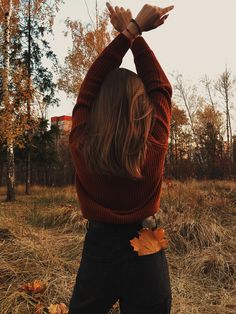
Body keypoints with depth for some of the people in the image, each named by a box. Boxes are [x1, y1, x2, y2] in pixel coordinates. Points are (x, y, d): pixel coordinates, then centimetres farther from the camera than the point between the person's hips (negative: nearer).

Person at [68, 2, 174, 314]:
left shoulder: (81, 147, -18)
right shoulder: (155, 148, -19)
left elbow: (89, 86, -6)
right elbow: (160, 88, -5)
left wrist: (127, 33, -3)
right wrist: (134, 34, 2)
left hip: (97, 253, 1)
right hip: (146, 257, 0)